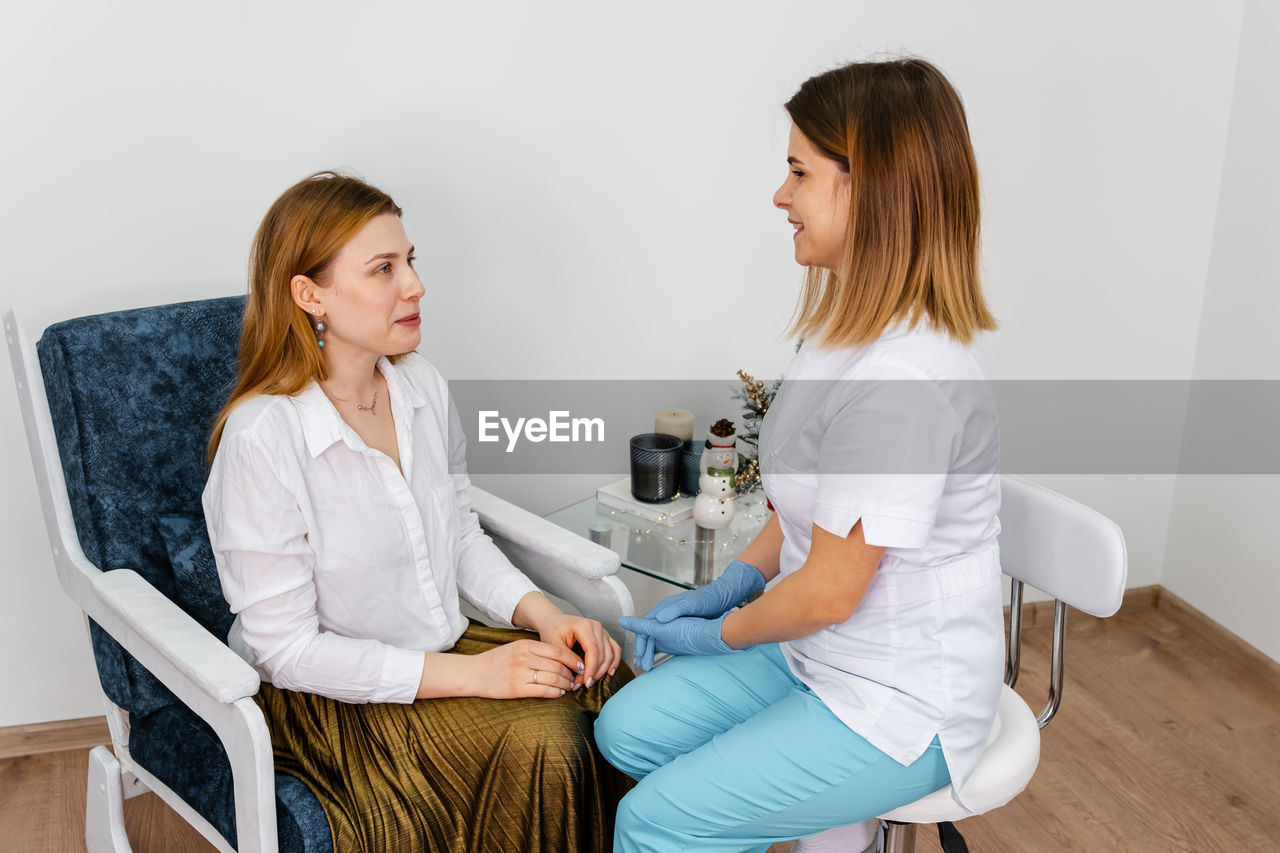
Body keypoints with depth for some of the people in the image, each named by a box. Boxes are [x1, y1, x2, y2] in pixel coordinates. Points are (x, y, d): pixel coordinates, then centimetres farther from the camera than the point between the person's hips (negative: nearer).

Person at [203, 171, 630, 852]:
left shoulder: (421, 387, -2)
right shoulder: (260, 439, -23)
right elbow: (287, 648, -19)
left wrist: (542, 612, -8)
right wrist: (468, 674, -23)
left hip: (441, 650, 6)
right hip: (325, 693, -6)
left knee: (604, 688, -15)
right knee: (541, 749, -25)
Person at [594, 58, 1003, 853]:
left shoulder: (903, 382, -29)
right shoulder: (848, 330, 2)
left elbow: (830, 594, -23)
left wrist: (722, 634, -6)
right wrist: (726, 587, 4)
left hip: (903, 704, -9)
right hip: (818, 656, 9)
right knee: (627, 727, 4)